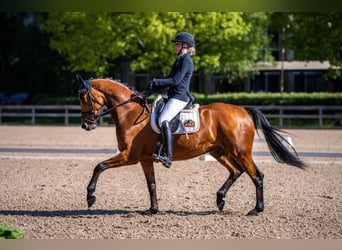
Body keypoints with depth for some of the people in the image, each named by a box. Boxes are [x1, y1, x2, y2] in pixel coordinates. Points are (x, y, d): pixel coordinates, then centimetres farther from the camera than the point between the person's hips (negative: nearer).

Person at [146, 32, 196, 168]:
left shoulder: (186, 60, -10)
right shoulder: (179, 60, 22)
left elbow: (175, 80, -18)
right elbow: (170, 78, 25)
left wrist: (156, 82, -14)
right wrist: (153, 87, 12)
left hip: (179, 97, -11)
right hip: (173, 97, 11)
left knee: (163, 121, -28)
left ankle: (168, 156, -37)